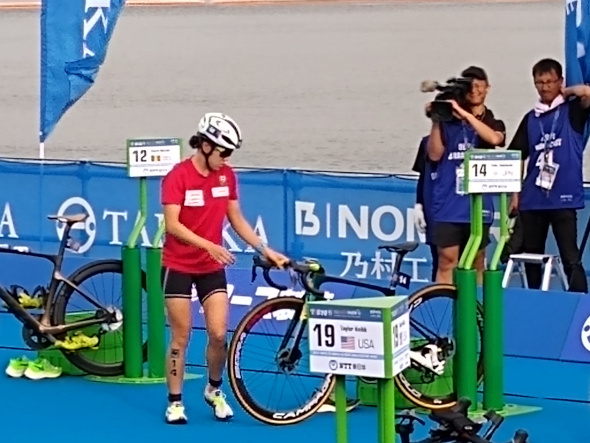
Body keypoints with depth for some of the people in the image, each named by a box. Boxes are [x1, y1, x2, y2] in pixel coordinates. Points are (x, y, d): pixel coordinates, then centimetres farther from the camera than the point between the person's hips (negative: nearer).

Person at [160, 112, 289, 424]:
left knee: (219, 334, -3)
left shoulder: (226, 176, 0)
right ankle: (175, 402, 12)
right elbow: (172, 224, -23)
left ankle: (214, 390, 20)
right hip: (178, 267, -4)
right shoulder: (178, 176, -16)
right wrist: (208, 245, -33)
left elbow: (236, 220, 8)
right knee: (180, 338, 1)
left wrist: (266, 250, 0)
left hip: (212, 267, 4)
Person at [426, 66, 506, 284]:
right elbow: (435, 154, -1)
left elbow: (495, 139, -15)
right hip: (448, 204, -1)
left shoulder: (494, 124, 9)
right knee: (447, 261, -4)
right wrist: (436, 122, -10)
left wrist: (465, 115, -21)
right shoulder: (448, 122, 8)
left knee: (476, 263, 8)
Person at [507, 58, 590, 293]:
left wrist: (566, 93, -3)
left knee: (570, 258, -9)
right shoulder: (531, 118, 14)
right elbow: (517, 157, 14)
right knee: (531, 256, 11)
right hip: (532, 198, 5)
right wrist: (515, 193, 7)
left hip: (563, 196, -5)